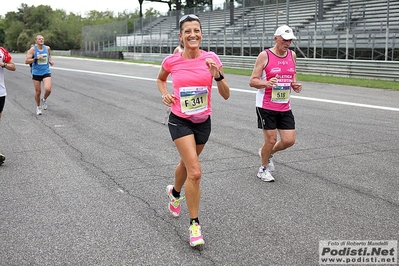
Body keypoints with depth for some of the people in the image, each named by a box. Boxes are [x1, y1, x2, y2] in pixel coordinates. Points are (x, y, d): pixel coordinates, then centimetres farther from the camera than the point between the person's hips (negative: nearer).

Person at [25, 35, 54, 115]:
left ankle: (44, 100, 15)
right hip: (36, 73, -1)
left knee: (48, 89, -19)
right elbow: (26, 61, -12)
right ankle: (38, 107, 30)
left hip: (46, 72, 1)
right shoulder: (32, 49, -8)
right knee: (38, 92, 5)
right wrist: (36, 58, -23)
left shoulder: (47, 48, 1)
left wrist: (50, 61, 6)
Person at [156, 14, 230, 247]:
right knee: (195, 172, -16)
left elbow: (226, 95, -8)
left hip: (203, 121, 3)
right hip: (180, 121, -3)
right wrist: (165, 94, -6)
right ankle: (194, 224, -2)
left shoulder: (212, 59, -9)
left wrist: (217, 75, -25)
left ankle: (175, 192, 57)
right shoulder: (171, 61, -10)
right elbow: (160, 79, 14)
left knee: (187, 163, 24)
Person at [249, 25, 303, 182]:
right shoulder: (265, 55, -10)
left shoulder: (292, 55, 7)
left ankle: (268, 153, 33)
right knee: (271, 140, -1)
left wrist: (295, 85, -2)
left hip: (285, 107, 5)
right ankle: (263, 169, 24)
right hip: (266, 106, -5)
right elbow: (252, 81, -10)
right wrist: (267, 83, -30)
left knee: (289, 140, 2)